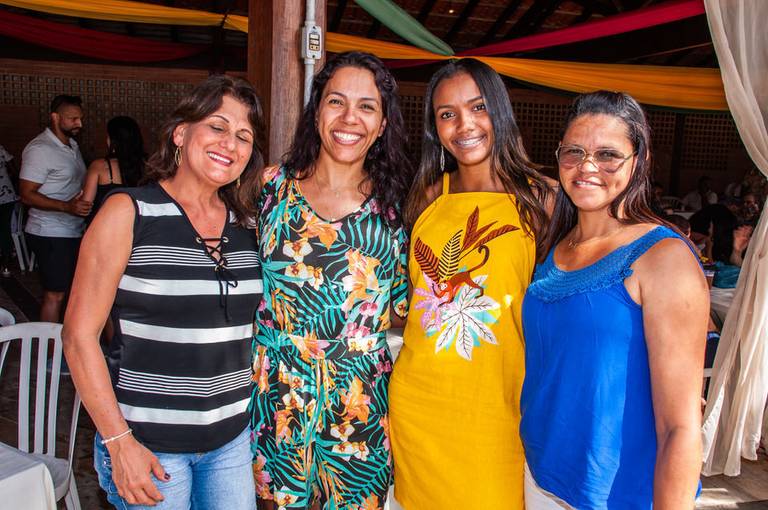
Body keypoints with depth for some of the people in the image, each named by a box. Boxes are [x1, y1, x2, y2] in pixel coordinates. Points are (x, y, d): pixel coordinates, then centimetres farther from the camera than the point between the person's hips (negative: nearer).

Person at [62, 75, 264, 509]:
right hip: (148, 443, -4)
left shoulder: (247, 224, 4)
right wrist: (118, 441, -13)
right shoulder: (129, 211, -9)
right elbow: (80, 334, -9)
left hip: (232, 439, 4)